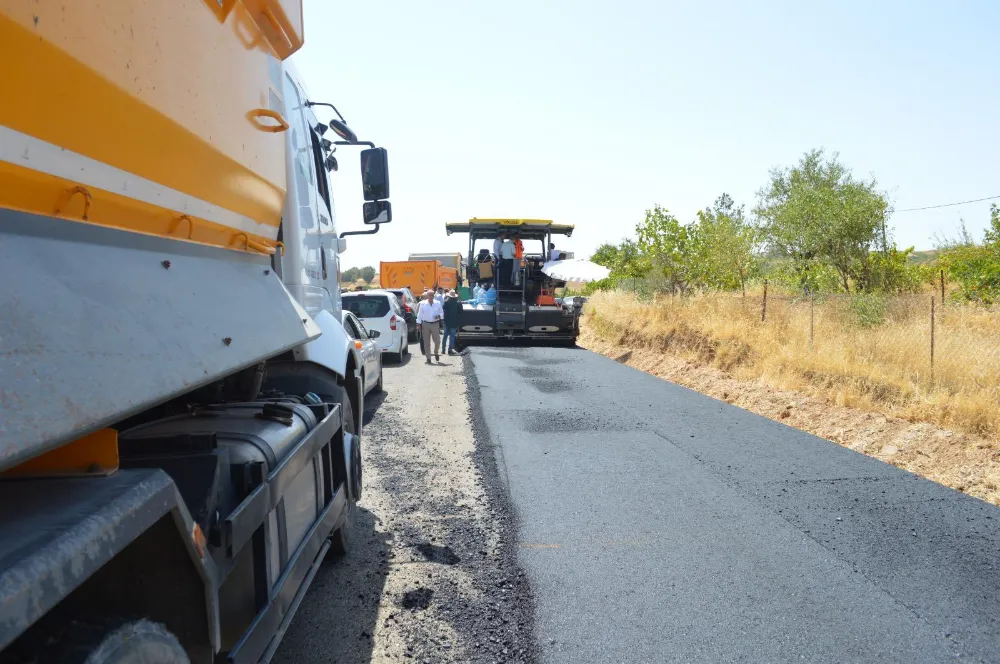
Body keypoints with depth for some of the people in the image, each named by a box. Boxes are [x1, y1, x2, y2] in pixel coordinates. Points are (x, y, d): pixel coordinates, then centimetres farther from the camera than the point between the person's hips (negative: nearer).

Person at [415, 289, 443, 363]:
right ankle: (428, 358, 11)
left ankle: (436, 352, 26)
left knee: (437, 341, -5)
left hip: (435, 324, 1)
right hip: (425, 324, 0)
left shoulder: (438, 303, 7)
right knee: (426, 342, 3)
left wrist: (439, 316, -10)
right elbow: (419, 314, 5)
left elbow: (442, 313, 12)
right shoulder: (423, 304, 4)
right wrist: (418, 323, 0)